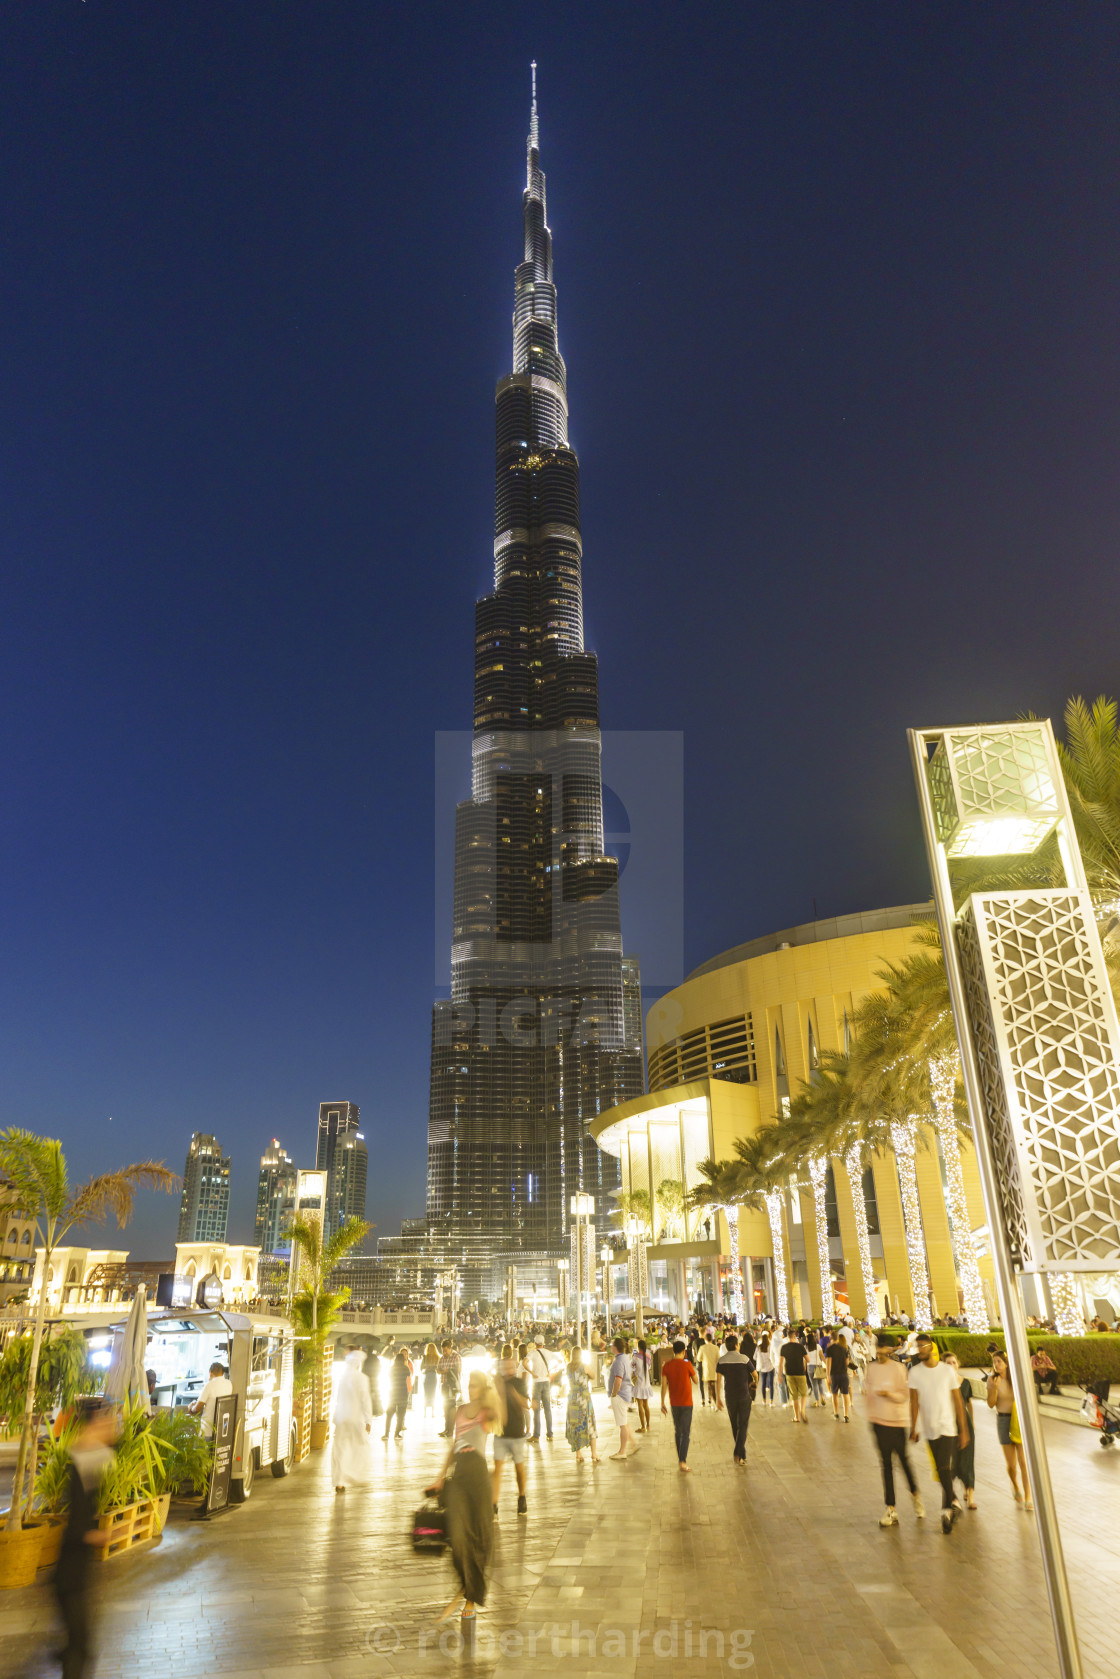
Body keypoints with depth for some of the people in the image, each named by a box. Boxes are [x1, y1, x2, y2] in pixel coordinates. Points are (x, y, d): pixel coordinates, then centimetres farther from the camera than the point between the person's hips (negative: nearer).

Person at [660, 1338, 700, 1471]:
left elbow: (664, 1386, -2)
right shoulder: (687, 1365, -13)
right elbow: (696, 1381, -1)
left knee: (678, 1431, 19)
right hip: (686, 1403, -4)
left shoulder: (666, 1366, -2)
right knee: (685, 1433, -2)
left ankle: (680, 1458, 26)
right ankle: (683, 1462, -11)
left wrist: (662, 1403, 5)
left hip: (674, 1403, 4)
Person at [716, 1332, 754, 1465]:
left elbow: (718, 1380, -5)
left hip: (730, 1396, 3)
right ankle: (739, 1453, -11)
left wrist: (718, 1398, 1)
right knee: (743, 1425, 3)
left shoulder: (722, 1360, -3)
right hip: (744, 1395, -3)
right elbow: (754, 1374, 1)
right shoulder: (744, 1358, -10)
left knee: (734, 1425, 16)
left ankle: (741, 1455, 24)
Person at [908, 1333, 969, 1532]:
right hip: (930, 1429, 2)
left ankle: (947, 1509, -1)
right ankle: (954, 1502, 29)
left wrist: (963, 1430, 0)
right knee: (942, 1471, 10)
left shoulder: (948, 1371, -4)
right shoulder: (915, 1372, -2)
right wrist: (913, 1428, -4)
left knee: (944, 1469, -11)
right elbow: (914, 1402, 1)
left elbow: (958, 1402, 1)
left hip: (947, 1428, -2)